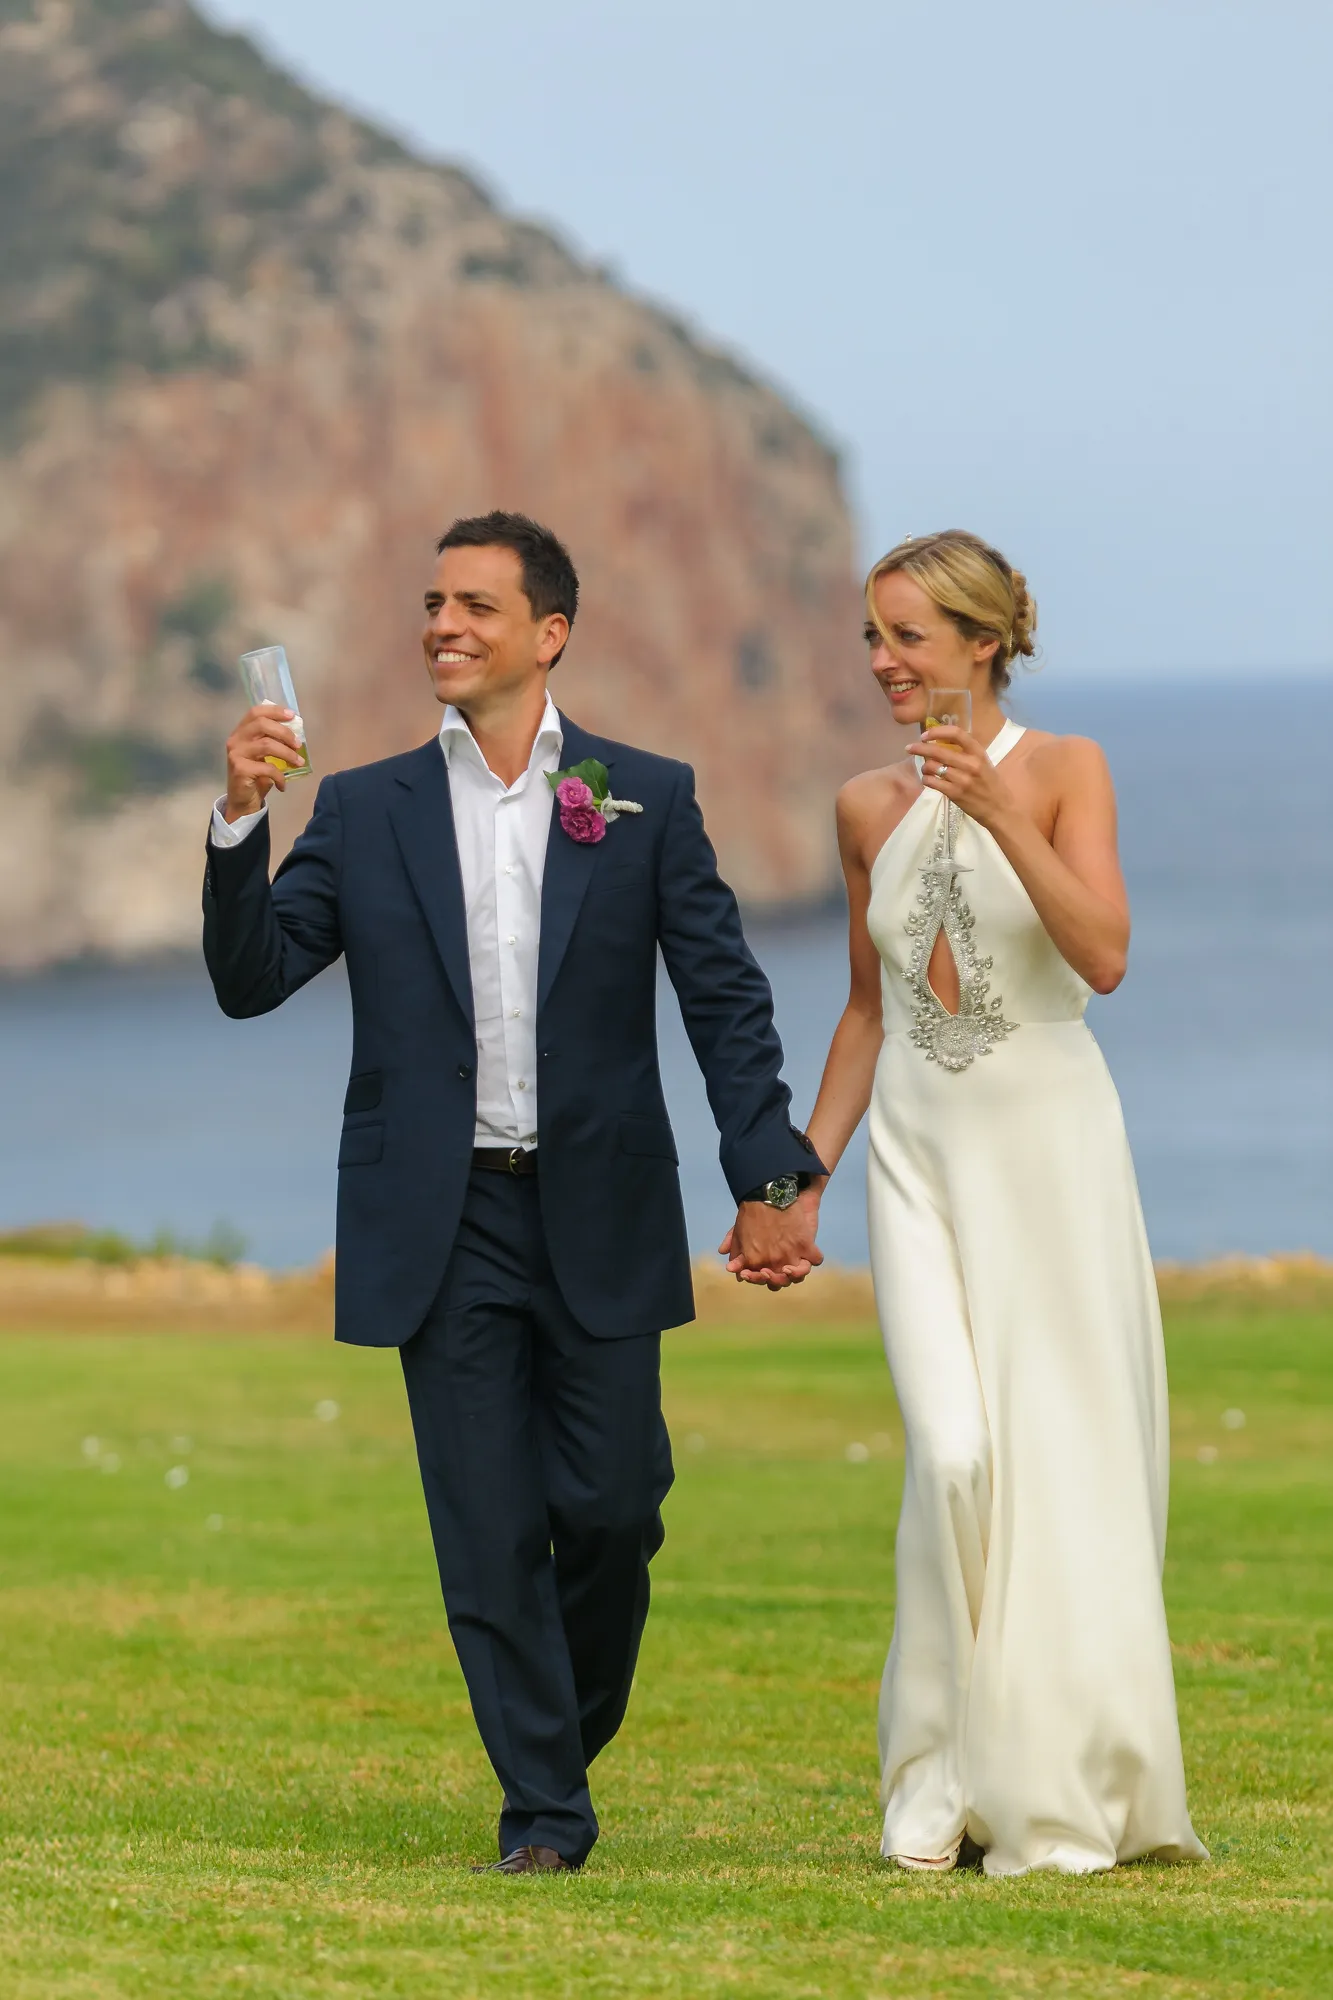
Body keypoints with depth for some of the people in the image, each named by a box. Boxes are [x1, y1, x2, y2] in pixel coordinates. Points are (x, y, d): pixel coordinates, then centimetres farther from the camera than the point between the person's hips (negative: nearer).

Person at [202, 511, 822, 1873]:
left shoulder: (646, 801, 3)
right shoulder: (364, 813, 6)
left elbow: (726, 998, 1)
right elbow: (251, 980, 1)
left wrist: (769, 1181, -8)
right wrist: (241, 822, -13)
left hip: (599, 1223, -1)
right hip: (445, 1227, 1)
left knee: (609, 1509, 1)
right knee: (489, 1534, 0)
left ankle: (577, 1723, 29)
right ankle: (542, 1811, 10)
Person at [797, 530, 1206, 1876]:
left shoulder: (1065, 771, -4)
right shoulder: (868, 808, 8)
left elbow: (1105, 956, -17)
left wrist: (1001, 817, -26)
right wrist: (802, 1180, 14)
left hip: (1048, 1142, -2)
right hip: (920, 1150, 2)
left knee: (1062, 1462, -1)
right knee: (952, 1452, -12)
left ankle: (1061, 1791, 11)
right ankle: (944, 1781, -1)